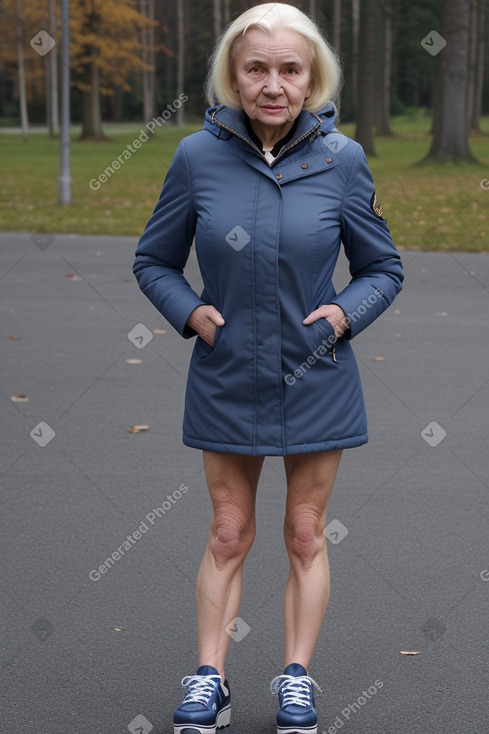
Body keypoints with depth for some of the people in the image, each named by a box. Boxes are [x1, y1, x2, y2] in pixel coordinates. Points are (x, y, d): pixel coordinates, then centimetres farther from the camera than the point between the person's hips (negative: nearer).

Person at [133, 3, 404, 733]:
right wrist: (189, 311, -13)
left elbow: (383, 268, 2)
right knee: (229, 535, 11)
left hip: (316, 381, 0)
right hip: (227, 380, 0)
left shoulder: (340, 159, -10)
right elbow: (154, 261, 3)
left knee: (306, 534, 12)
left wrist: (345, 312, -15)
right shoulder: (198, 156, -10)